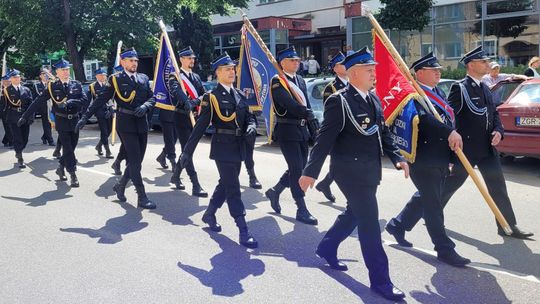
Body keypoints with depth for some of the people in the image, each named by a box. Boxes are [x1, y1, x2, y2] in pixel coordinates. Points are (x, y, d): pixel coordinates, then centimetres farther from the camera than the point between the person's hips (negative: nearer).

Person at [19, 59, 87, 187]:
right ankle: (73, 175, -1)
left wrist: (69, 102, -21)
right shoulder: (52, 86, -2)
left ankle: (61, 168, 31)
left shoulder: (76, 84, 5)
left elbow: (84, 99, -5)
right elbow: (38, 101, -3)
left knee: (71, 147, 10)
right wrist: (25, 116, -5)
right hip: (62, 121, -3)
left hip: (75, 121, 3)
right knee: (67, 148, -5)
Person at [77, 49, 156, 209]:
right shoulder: (116, 79, 0)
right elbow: (101, 99, -2)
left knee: (137, 161, 10)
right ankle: (142, 197, -2)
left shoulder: (144, 78, 13)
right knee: (134, 161, -6)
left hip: (142, 124, 5)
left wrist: (145, 106, -14)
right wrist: (86, 116, -8)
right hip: (126, 124, -5)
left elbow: (152, 97, 8)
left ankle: (120, 185, 32)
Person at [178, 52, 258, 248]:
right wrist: (188, 151, -12)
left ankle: (209, 214, 39)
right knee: (233, 189, -5)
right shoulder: (212, 97, -7)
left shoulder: (240, 95, 12)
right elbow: (200, 126, -10)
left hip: (239, 147, 7)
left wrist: (251, 127, -10)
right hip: (223, 147, -7)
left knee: (225, 184, 18)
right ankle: (243, 232, -2)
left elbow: (248, 118, 15)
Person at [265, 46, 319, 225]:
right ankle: (302, 210, 3)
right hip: (287, 130, -8)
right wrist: (309, 114, -25)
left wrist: (313, 129, 7)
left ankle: (274, 192, 33)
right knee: (297, 169, -6)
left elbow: (307, 105, 14)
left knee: (299, 167, 12)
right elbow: (289, 104, -22)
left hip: (302, 130, 8)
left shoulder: (300, 81, 15)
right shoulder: (277, 82, -8)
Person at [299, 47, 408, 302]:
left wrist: (397, 157, 4)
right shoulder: (339, 101, -15)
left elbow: (383, 133, 16)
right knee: (369, 223, -3)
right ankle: (380, 280, 9)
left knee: (355, 214, 22)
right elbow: (325, 138, -17)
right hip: (351, 170, -9)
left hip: (370, 170, 9)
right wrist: (310, 171, -18)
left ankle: (326, 249, 43)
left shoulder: (374, 99, 10)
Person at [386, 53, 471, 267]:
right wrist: (449, 133, -38)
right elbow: (423, 118, -32)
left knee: (425, 198, 21)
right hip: (423, 160, -10)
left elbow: (449, 119, 18)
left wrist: (453, 146, 11)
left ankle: (397, 225, 39)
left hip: (440, 159, 10)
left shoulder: (439, 93, 16)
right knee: (433, 203, -1)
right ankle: (445, 249, 8)